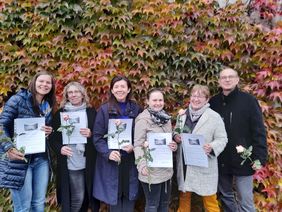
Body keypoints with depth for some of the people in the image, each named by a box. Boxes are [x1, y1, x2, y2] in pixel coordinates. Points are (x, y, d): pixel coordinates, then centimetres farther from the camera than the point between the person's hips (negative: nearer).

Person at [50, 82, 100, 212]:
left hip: (88, 162, 2)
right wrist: (60, 148, -13)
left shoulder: (91, 112, 7)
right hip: (69, 163, -1)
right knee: (77, 198, 1)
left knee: (88, 195, 10)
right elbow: (53, 137, 5)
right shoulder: (60, 113, 6)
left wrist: (91, 134, -12)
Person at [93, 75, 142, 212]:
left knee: (130, 195, 11)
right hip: (111, 161, -2)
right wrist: (108, 152, -19)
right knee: (114, 196, 7)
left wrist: (135, 146, -11)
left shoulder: (136, 109, 4)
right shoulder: (104, 110, -3)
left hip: (131, 160, 2)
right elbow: (97, 137, -4)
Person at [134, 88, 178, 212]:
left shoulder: (166, 118, 7)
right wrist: (142, 165, -30)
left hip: (167, 169, 7)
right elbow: (138, 145, -17)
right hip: (151, 171, -7)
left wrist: (174, 146, -5)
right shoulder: (143, 119, -14)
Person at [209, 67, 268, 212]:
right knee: (225, 197, 17)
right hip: (221, 160, 4)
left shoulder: (248, 100, -7)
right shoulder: (213, 102, 3)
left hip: (242, 159, -3)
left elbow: (259, 131, -8)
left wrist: (260, 157, -13)